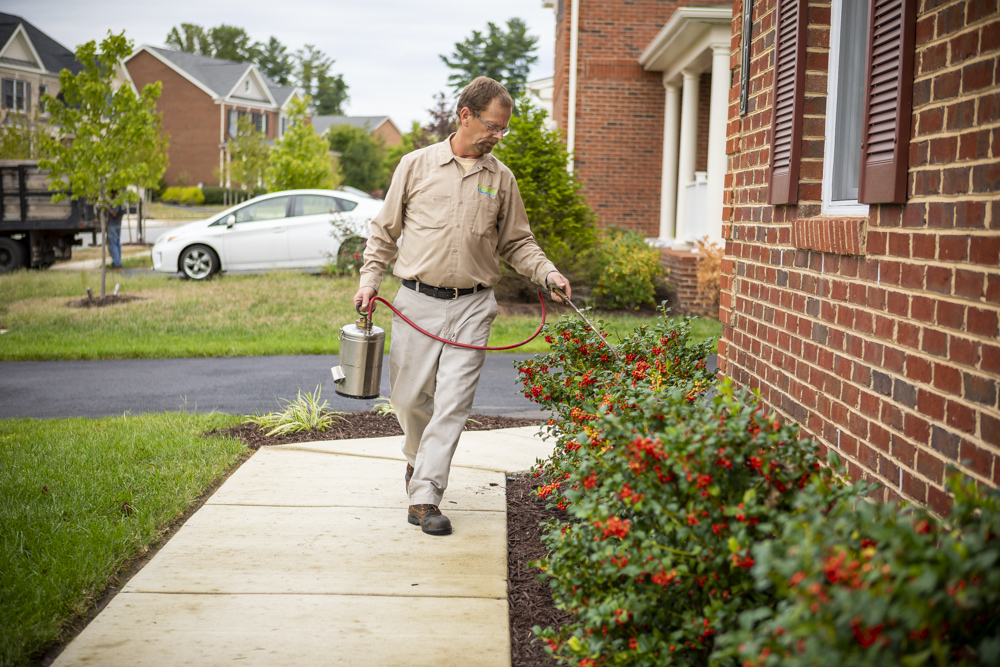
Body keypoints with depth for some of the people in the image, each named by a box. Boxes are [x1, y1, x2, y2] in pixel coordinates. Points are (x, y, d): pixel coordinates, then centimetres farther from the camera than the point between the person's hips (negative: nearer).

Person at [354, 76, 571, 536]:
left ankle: (424, 496, -2)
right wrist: (370, 281, 2)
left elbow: (516, 242, 15)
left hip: (472, 307, 0)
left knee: (453, 403, -7)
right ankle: (419, 455, 38)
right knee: (409, 396, 7)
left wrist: (548, 273, -1)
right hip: (417, 302, 0)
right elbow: (385, 231, 10)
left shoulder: (500, 178, 9)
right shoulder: (417, 165, 4)